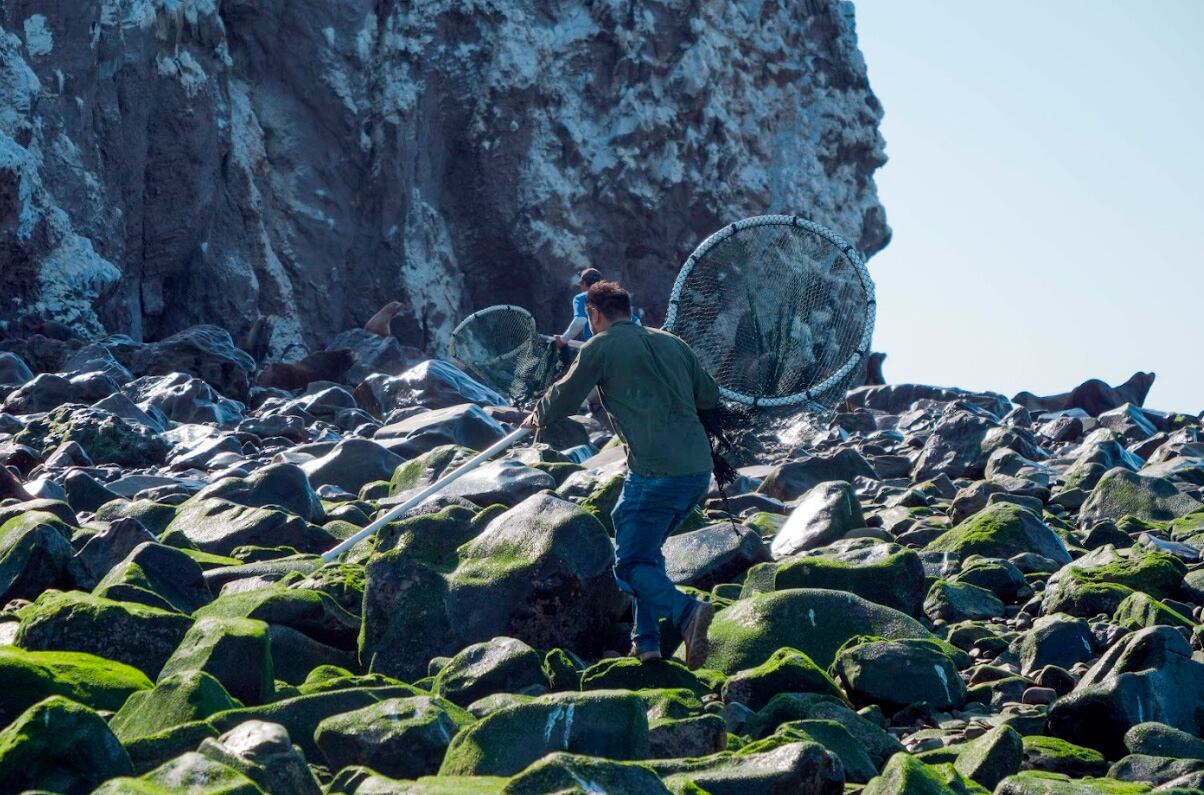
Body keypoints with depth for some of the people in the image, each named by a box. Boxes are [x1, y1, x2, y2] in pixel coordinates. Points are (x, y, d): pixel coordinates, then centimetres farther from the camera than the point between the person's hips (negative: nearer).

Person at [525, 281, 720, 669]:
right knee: (648, 550, 23)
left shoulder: (601, 348, 0)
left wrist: (537, 418, 30)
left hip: (654, 473, -7)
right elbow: (711, 396, 21)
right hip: (698, 470, 7)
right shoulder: (671, 343, 16)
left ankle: (685, 611, -25)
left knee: (631, 563, 1)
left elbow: (563, 399, 9)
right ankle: (646, 641, 17)